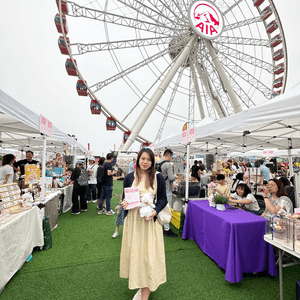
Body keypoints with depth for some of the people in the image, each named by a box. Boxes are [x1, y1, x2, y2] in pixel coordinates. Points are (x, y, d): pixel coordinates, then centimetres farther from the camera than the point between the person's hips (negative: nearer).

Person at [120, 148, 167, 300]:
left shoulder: (158, 177, -3)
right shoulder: (129, 177, 2)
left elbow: (163, 198, 0)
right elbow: (125, 197, 9)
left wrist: (155, 211, -16)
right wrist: (124, 204, -13)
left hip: (150, 220, -2)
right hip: (132, 219, 2)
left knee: (148, 253, 2)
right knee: (134, 251, 12)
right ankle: (141, 286, 37)